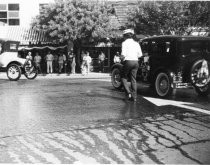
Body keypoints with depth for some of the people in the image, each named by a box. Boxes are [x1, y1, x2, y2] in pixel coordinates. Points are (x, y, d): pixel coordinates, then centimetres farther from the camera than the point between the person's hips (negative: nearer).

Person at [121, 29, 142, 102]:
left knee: (124, 77, 10)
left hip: (128, 61, -5)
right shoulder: (136, 43, 12)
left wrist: (123, 56, 8)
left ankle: (128, 93, -5)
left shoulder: (125, 43, -4)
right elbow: (140, 54, 7)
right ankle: (134, 96, 8)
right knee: (133, 79, 9)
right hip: (135, 61, 5)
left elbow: (123, 54, -13)